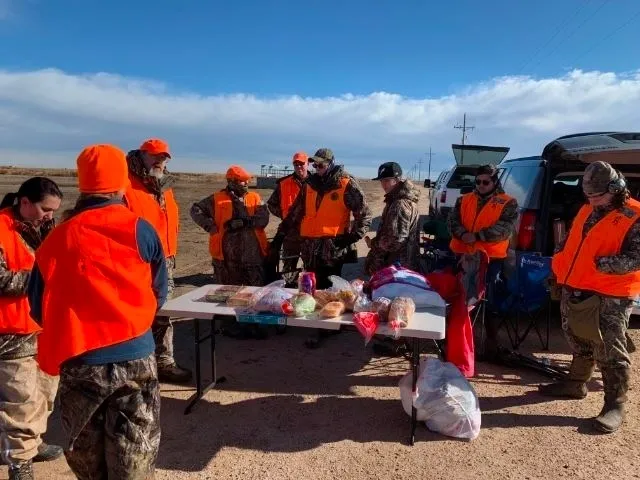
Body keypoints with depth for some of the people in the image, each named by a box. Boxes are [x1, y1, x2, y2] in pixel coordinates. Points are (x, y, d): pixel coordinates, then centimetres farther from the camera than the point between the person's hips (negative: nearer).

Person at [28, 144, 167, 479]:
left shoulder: (55, 239, -1)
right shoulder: (140, 230, -6)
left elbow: (39, 310, 6)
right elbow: (159, 295, 2)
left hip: (77, 364, 2)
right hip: (134, 357, -2)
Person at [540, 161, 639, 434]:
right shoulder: (586, 211, 12)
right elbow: (568, 243, 20)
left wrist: (601, 264, -25)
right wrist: (558, 269, 10)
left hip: (609, 297, -7)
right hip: (574, 291, 8)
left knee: (610, 351, -3)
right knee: (580, 343, 20)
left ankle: (615, 405, 7)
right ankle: (576, 384, 36)